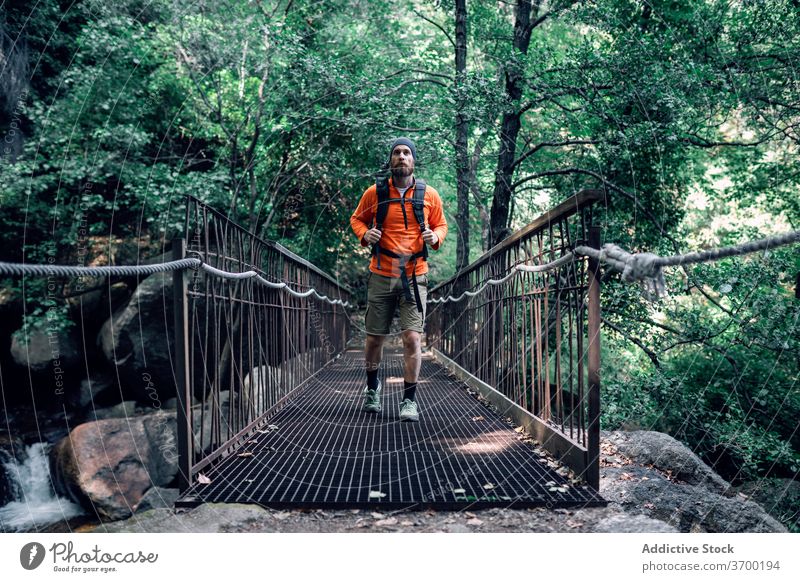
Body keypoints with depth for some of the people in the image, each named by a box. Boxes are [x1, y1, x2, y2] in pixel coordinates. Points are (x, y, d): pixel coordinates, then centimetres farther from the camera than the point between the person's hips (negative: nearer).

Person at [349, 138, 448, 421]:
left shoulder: (429, 195, 3)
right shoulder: (375, 192, 1)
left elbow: (441, 225, 15)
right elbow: (356, 219, 14)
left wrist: (435, 236, -7)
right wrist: (365, 234, -7)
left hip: (414, 277, -1)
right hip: (381, 275, 1)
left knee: (412, 337, -9)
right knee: (374, 337, 10)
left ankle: (410, 400, 2)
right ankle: (372, 386, 36)